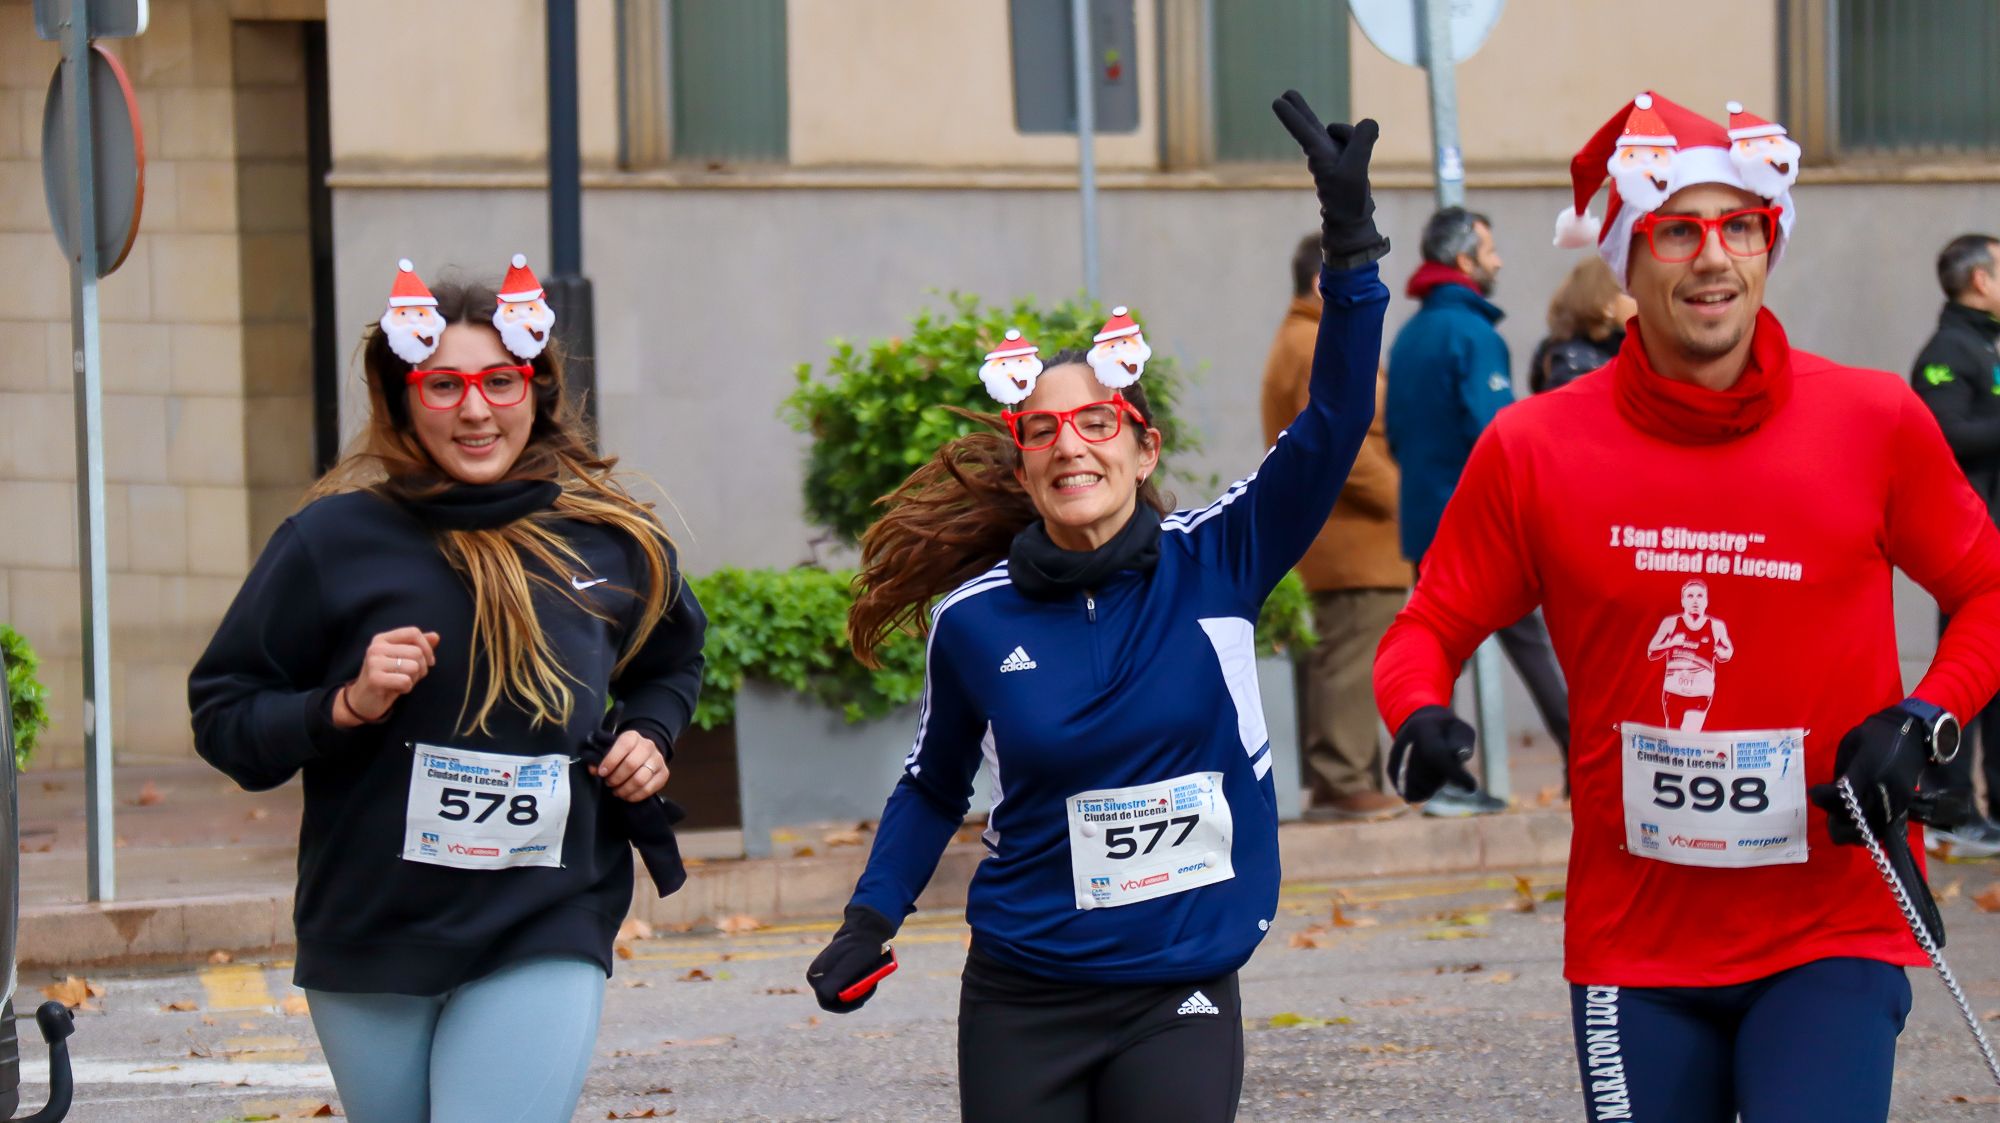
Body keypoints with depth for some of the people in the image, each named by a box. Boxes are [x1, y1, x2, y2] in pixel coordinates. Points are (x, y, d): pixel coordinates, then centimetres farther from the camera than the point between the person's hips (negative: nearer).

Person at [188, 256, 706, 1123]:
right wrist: (345, 707, -17)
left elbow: (671, 661, 25)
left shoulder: (613, 539, 3)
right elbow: (223, 715, -1)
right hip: (369, 944, 0)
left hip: (543, 946, 0)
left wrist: (648, 734, 5)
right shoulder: (338, 539, -5)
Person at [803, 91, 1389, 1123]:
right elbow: (933, 786, 15)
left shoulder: (1214, 564, -4)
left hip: (1179, 998, -1)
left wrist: (1349, 246, -20)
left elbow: (1332, 426, -12)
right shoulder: (976, 620, 0)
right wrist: (868, 921, 6)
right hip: (1022, 1004, 1)